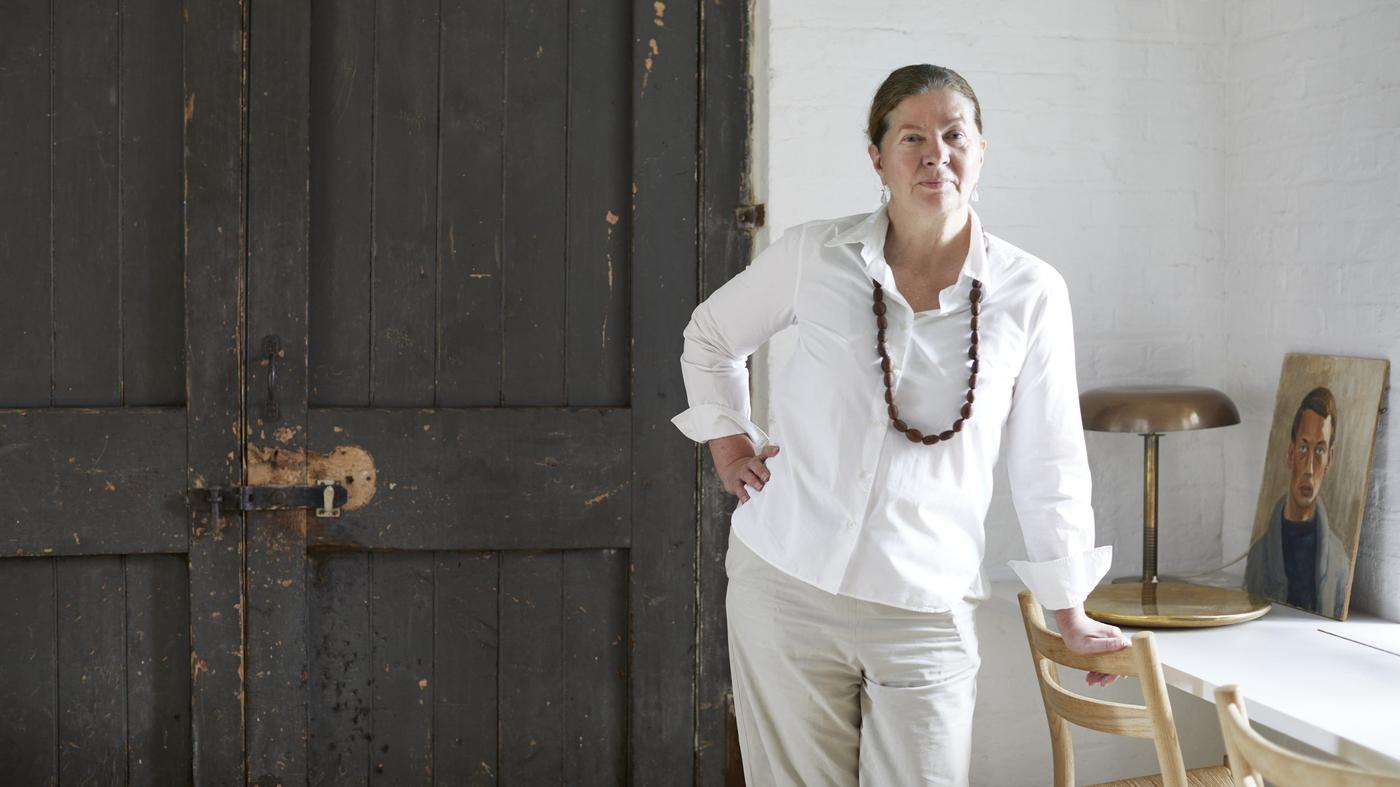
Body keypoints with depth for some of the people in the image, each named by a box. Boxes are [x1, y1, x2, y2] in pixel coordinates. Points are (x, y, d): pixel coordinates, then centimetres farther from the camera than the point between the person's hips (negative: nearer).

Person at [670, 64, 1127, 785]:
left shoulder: (1031, 294, -2)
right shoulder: (815, 255, -1)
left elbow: (1047, 467, 5)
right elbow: (710, 335, 19)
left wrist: (1070, 614, 9)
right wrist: (727, 440, 9)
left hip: (924, 614, 0)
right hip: (785, 586, 1)